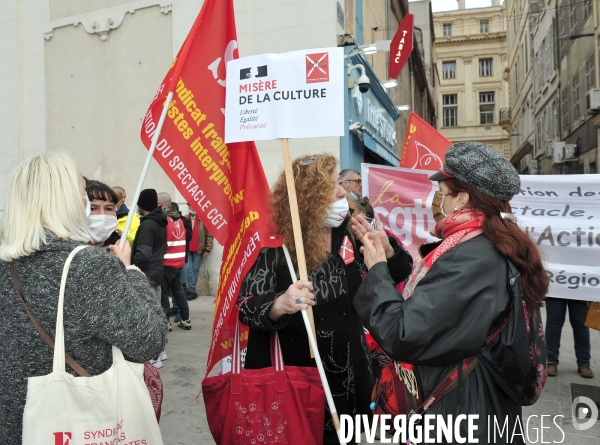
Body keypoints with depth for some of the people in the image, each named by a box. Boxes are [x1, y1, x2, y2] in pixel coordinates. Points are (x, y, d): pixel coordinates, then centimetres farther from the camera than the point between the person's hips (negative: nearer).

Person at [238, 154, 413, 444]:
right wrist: (279, 304, -40)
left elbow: (396, 276, 7)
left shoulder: (350, 234, -1)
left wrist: (386, 251, -15)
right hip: (295, 382, -5)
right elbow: (246, 305, -19)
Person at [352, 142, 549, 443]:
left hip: (455, 409, -9)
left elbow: (401, 335, -29)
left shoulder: (468, 259, -29)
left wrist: (377, 269, -17)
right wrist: (387, 254, 6)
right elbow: (425, 296, 7)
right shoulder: (491, 246, 2)